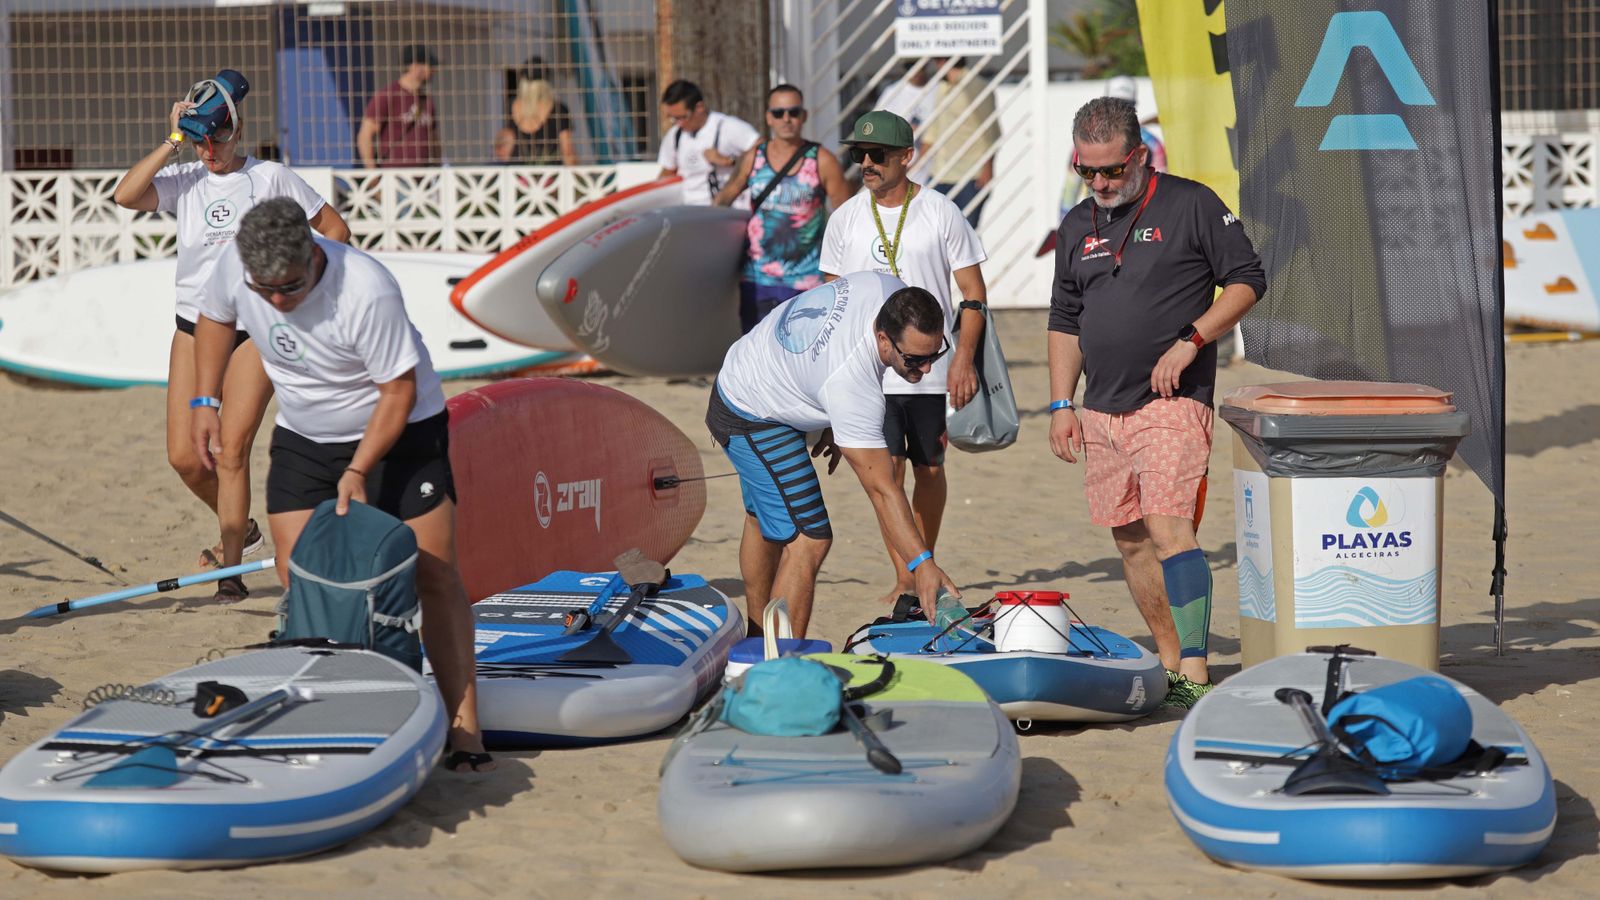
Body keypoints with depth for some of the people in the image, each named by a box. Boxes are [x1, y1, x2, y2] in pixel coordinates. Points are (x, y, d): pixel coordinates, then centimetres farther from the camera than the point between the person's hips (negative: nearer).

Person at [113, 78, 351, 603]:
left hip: (253, 330, -3)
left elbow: (334, 229, 6)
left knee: (232, 450, -12)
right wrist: (173, 144, -14)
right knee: (184, 457, -2)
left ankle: (231, 571, -5)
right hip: (193, 328, 3)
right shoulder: (182, 182, 4)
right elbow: (125, 196, -16)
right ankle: (242, 530, 25)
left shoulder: (269, 177, 0)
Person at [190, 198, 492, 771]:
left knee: (435, 577, -8)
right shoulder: (235, 269, -17)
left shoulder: (366, 291, -33)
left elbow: (400, 390, -24)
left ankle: (464, 726, -5)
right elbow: (215, 316, 8)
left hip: (398, 432, -5)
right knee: (297, 583, -2)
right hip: (301, 438, 5)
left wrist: (358, 471, -27)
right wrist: (204, 402, 3)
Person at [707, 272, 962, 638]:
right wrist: (921, 564, -41)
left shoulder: (889, 292, -18)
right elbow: (881, 488, -38)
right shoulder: (850, 383, -40)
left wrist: (836, 424, 9)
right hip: (752, 422, -10)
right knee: (808, 541, -18)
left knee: (764, 520, 24)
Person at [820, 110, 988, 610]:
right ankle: (904, 578, -6)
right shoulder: (845, 220, 6)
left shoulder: (940, 213, -2)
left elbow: (973, 292, 1)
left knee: (930, 469, 7)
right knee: (888, 467, -8)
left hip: (934, 372, -1)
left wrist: (963, 357, -9)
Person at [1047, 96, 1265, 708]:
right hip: (1101, 412, 6)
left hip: (1173, 405, -6)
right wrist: (1061, 404, 11)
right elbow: (1065, 320, 20)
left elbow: (1248, 280, -2)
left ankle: (1196, 675, -22)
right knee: (1131, 541, 9)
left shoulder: (1190, 205, -2)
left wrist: (1189, 341, -13)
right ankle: (1170, 663, 20)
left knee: (1170, 531, -18)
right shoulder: (1078, 227, 14)